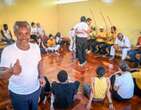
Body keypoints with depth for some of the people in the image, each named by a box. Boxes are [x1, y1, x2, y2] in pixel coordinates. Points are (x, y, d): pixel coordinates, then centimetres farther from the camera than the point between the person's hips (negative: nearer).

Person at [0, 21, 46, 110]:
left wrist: (42, 77, -6)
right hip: (18, 94, -4)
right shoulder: (8, 51, -21)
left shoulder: (36, 47, -9)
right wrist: (11, 71, -41)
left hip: (36, 90, 4)